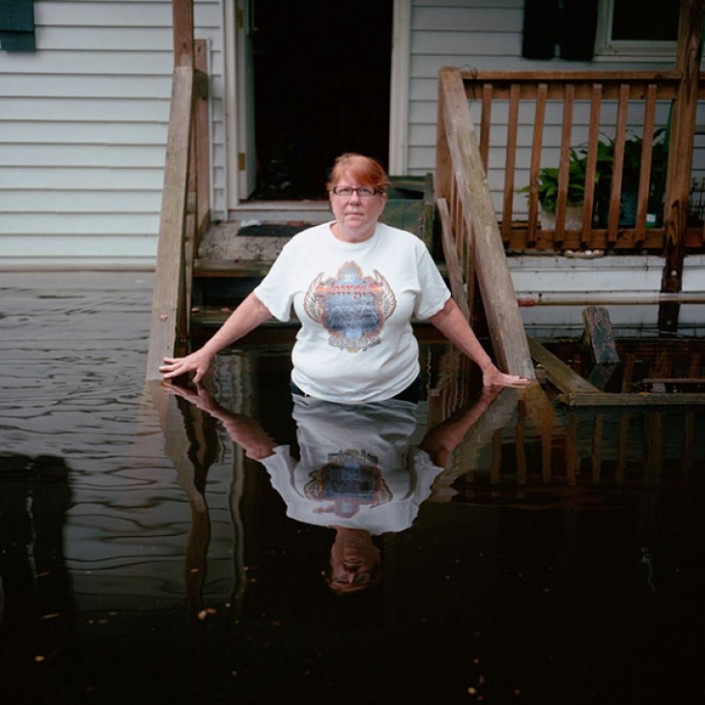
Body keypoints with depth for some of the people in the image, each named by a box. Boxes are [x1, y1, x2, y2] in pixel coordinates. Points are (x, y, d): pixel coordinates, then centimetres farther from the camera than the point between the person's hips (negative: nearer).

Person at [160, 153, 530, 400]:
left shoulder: (408, 248, -4)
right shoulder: (302, 246, -3)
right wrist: (205, 353, 1)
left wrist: (487, 366, 2)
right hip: (314, 394, 1)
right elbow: (259, 304, 1)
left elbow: (444, 311, 2)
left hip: (392, 394, 0)